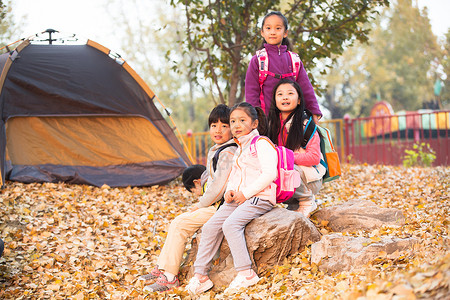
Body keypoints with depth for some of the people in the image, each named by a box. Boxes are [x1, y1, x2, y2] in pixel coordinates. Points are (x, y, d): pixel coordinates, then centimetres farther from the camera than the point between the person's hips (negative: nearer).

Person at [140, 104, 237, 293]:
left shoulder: (227, 153, -18)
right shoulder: (214, 151, 14)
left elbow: (219, 187, -22)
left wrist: (200, 205, -10)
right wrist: (201, 202, 10)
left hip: (221, 207, -10)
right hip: (213, 205, 10)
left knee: (180, 224, -14)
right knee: (177, 222, 9)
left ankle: (170, 277, -10)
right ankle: (162, 268, 13)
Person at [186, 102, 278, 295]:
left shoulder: (261, 143, -6)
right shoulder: (239, 149, 21)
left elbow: (270, 174, -16)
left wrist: (246, 193, -16)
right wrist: (230, 191, 5)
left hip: (260, 198, -8)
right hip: (238, 199, 9)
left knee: (231, 224, -30)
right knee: (210, 227, -6)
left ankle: (245, 273, -27)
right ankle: (200, 276, -5)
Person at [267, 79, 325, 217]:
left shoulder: (306, 124, -10)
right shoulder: (273, 123, 7)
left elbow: (314, 157, -16)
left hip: (309, 177, -5)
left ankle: (307, 201, -7)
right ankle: (294, 204, -2)